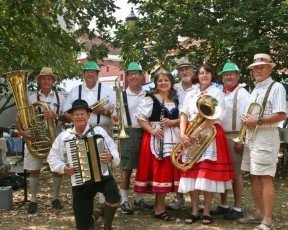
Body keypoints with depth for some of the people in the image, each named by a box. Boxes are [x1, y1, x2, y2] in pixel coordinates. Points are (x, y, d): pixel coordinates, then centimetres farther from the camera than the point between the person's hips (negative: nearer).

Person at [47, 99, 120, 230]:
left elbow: (114, 151, -5)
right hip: (79, 182, 1)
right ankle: (90, 217, 43)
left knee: (114, 197, -33)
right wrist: (63, 168, -13)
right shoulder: (64, 136, 1)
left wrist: (111, 156, -28)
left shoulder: (98, 131, -2)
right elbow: (53, 158, 6)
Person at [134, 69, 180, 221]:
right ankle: (159, 209, 5)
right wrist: (152, 130, -18)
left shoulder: (176, 99, 14)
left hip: (172, 139, 5)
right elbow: (140, 118, -6)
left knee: (168, 172, 6)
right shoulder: (150, 98, -3)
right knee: (159, 172, -5)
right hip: (156, 138, -5)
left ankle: (159, 205, 18)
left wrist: (172, 122, -7)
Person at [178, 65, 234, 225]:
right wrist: (182, 134, -12)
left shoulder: (217, 93, 1)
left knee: (208, 172, -6)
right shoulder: (191, 94, 14)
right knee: (192, 172, 0)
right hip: (191, 136, 4)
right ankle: (195, 211, 7)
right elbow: (184, 114, 4)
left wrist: (197, 131, -19)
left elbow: (213, 117, -11)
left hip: (210, 135, -3)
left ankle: (206, 211, 3)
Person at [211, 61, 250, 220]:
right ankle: (223, 205, 24)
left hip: (234, 137, -7)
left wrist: (240, 140, -17)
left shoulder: (241, 93, -6)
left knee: (235, 174, 0)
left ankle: (237, 208, 10)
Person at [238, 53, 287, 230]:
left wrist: (257, 121, -17)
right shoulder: (255, 90, 19)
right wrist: (247, 122, 8)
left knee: (265, 178, -9)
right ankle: (259, 213, 25)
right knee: (254, 176, 13)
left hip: (266, 136, -9)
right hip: (251, 136, 9)